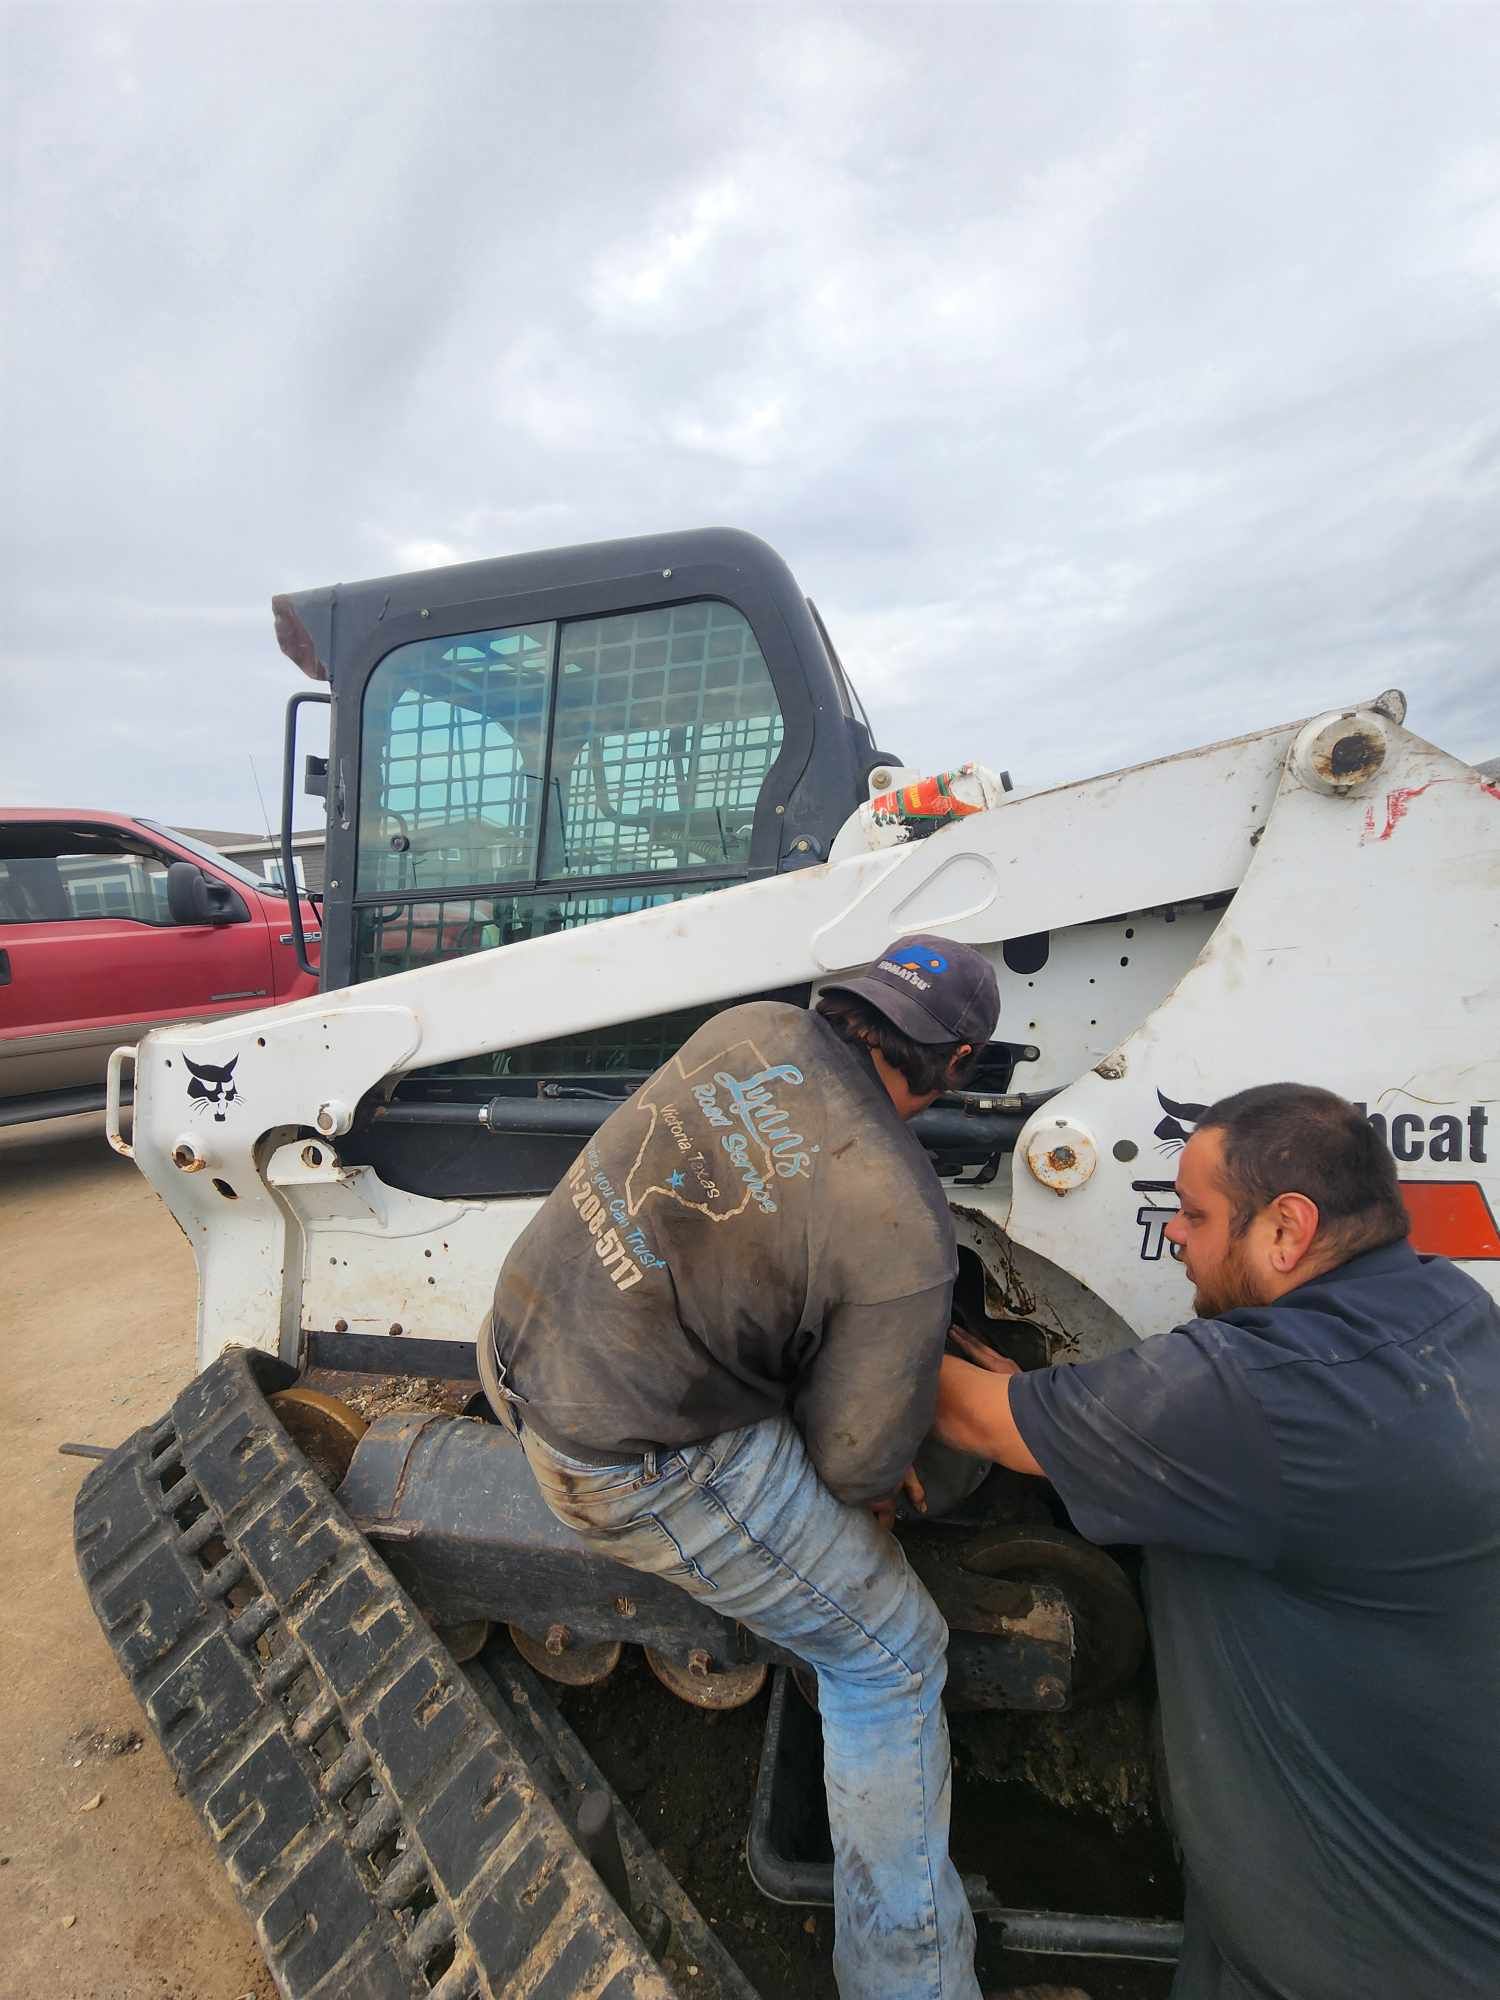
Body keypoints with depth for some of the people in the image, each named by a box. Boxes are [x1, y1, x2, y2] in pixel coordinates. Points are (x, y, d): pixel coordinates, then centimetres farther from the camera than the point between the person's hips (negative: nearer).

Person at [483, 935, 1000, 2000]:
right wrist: (872, 1511, 14)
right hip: (633, 1460, -7)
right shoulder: (905, 1237, -23)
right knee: (890, 1656, 12)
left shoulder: (751, 1026, -6)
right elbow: (856, 1460, -11)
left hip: (525, 1344, 7)